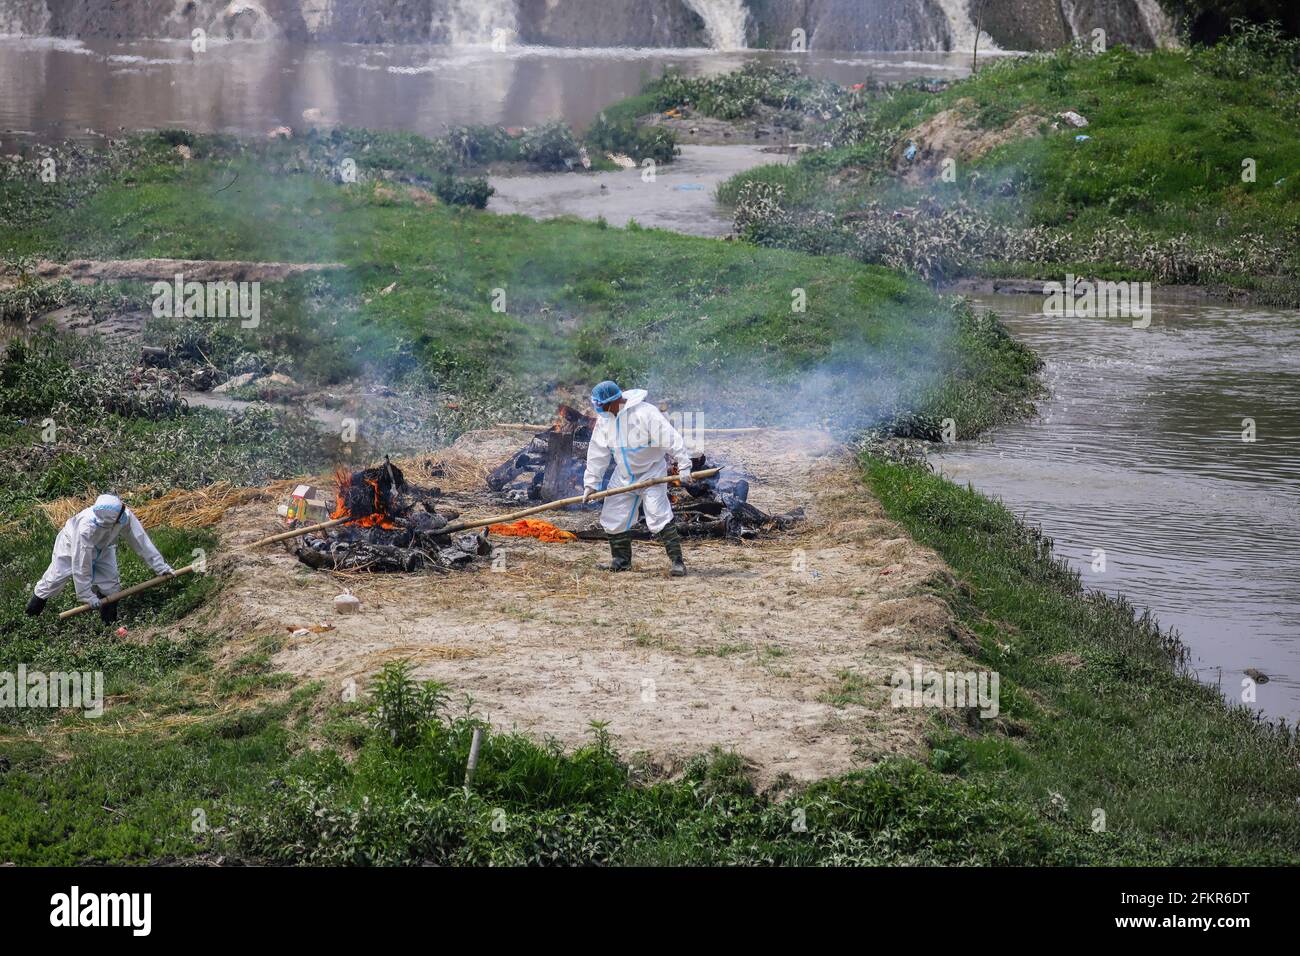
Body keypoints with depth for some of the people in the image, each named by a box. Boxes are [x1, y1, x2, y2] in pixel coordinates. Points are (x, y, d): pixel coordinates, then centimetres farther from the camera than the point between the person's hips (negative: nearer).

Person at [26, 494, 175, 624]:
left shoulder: (126, 516, -39)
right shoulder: (86, 527, -49)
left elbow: (140, 541, -26)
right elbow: (81, 564, -39)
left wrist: (160, 566, -22)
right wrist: (87, 595, -30)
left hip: (103, 548, 4)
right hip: (72, 544, -4)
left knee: (110, 584, -7)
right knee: (54, 579, 9)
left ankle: (110, 625, 10)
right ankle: (30, 615, 33)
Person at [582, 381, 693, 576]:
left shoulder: (646, 413, -22)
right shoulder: (604, 418, -1)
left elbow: (671, 439, -24)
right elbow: (597, 453, 4)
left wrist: (684, 467, -28)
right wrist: (591, 483, 2)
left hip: (651, 472, -7)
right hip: (623, 476, 7)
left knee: (659, 516, -18)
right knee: (612, 518, 7)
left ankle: (677, 561, -12)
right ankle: (622, 559, 23)